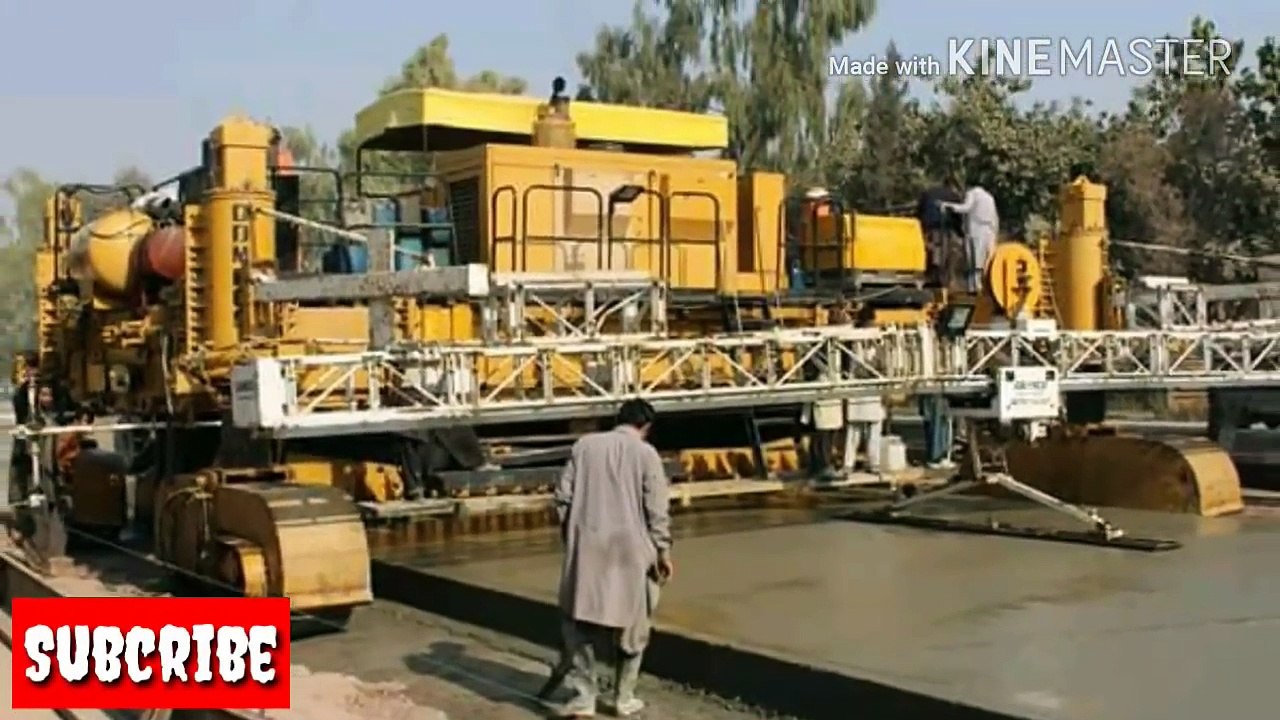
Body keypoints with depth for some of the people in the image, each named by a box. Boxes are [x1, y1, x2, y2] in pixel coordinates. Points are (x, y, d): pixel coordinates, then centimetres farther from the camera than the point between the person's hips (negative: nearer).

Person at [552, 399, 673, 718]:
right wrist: (663, 551, 1)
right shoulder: (645, 453, -3)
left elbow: (563, 496, 4)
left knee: (579, 621, 11)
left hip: (587, 547, 2)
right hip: (630, 549, -1)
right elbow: (657, 509, -7)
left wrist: (569, 535, 14)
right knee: (631, 625, 14)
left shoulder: (585, 444, 5)